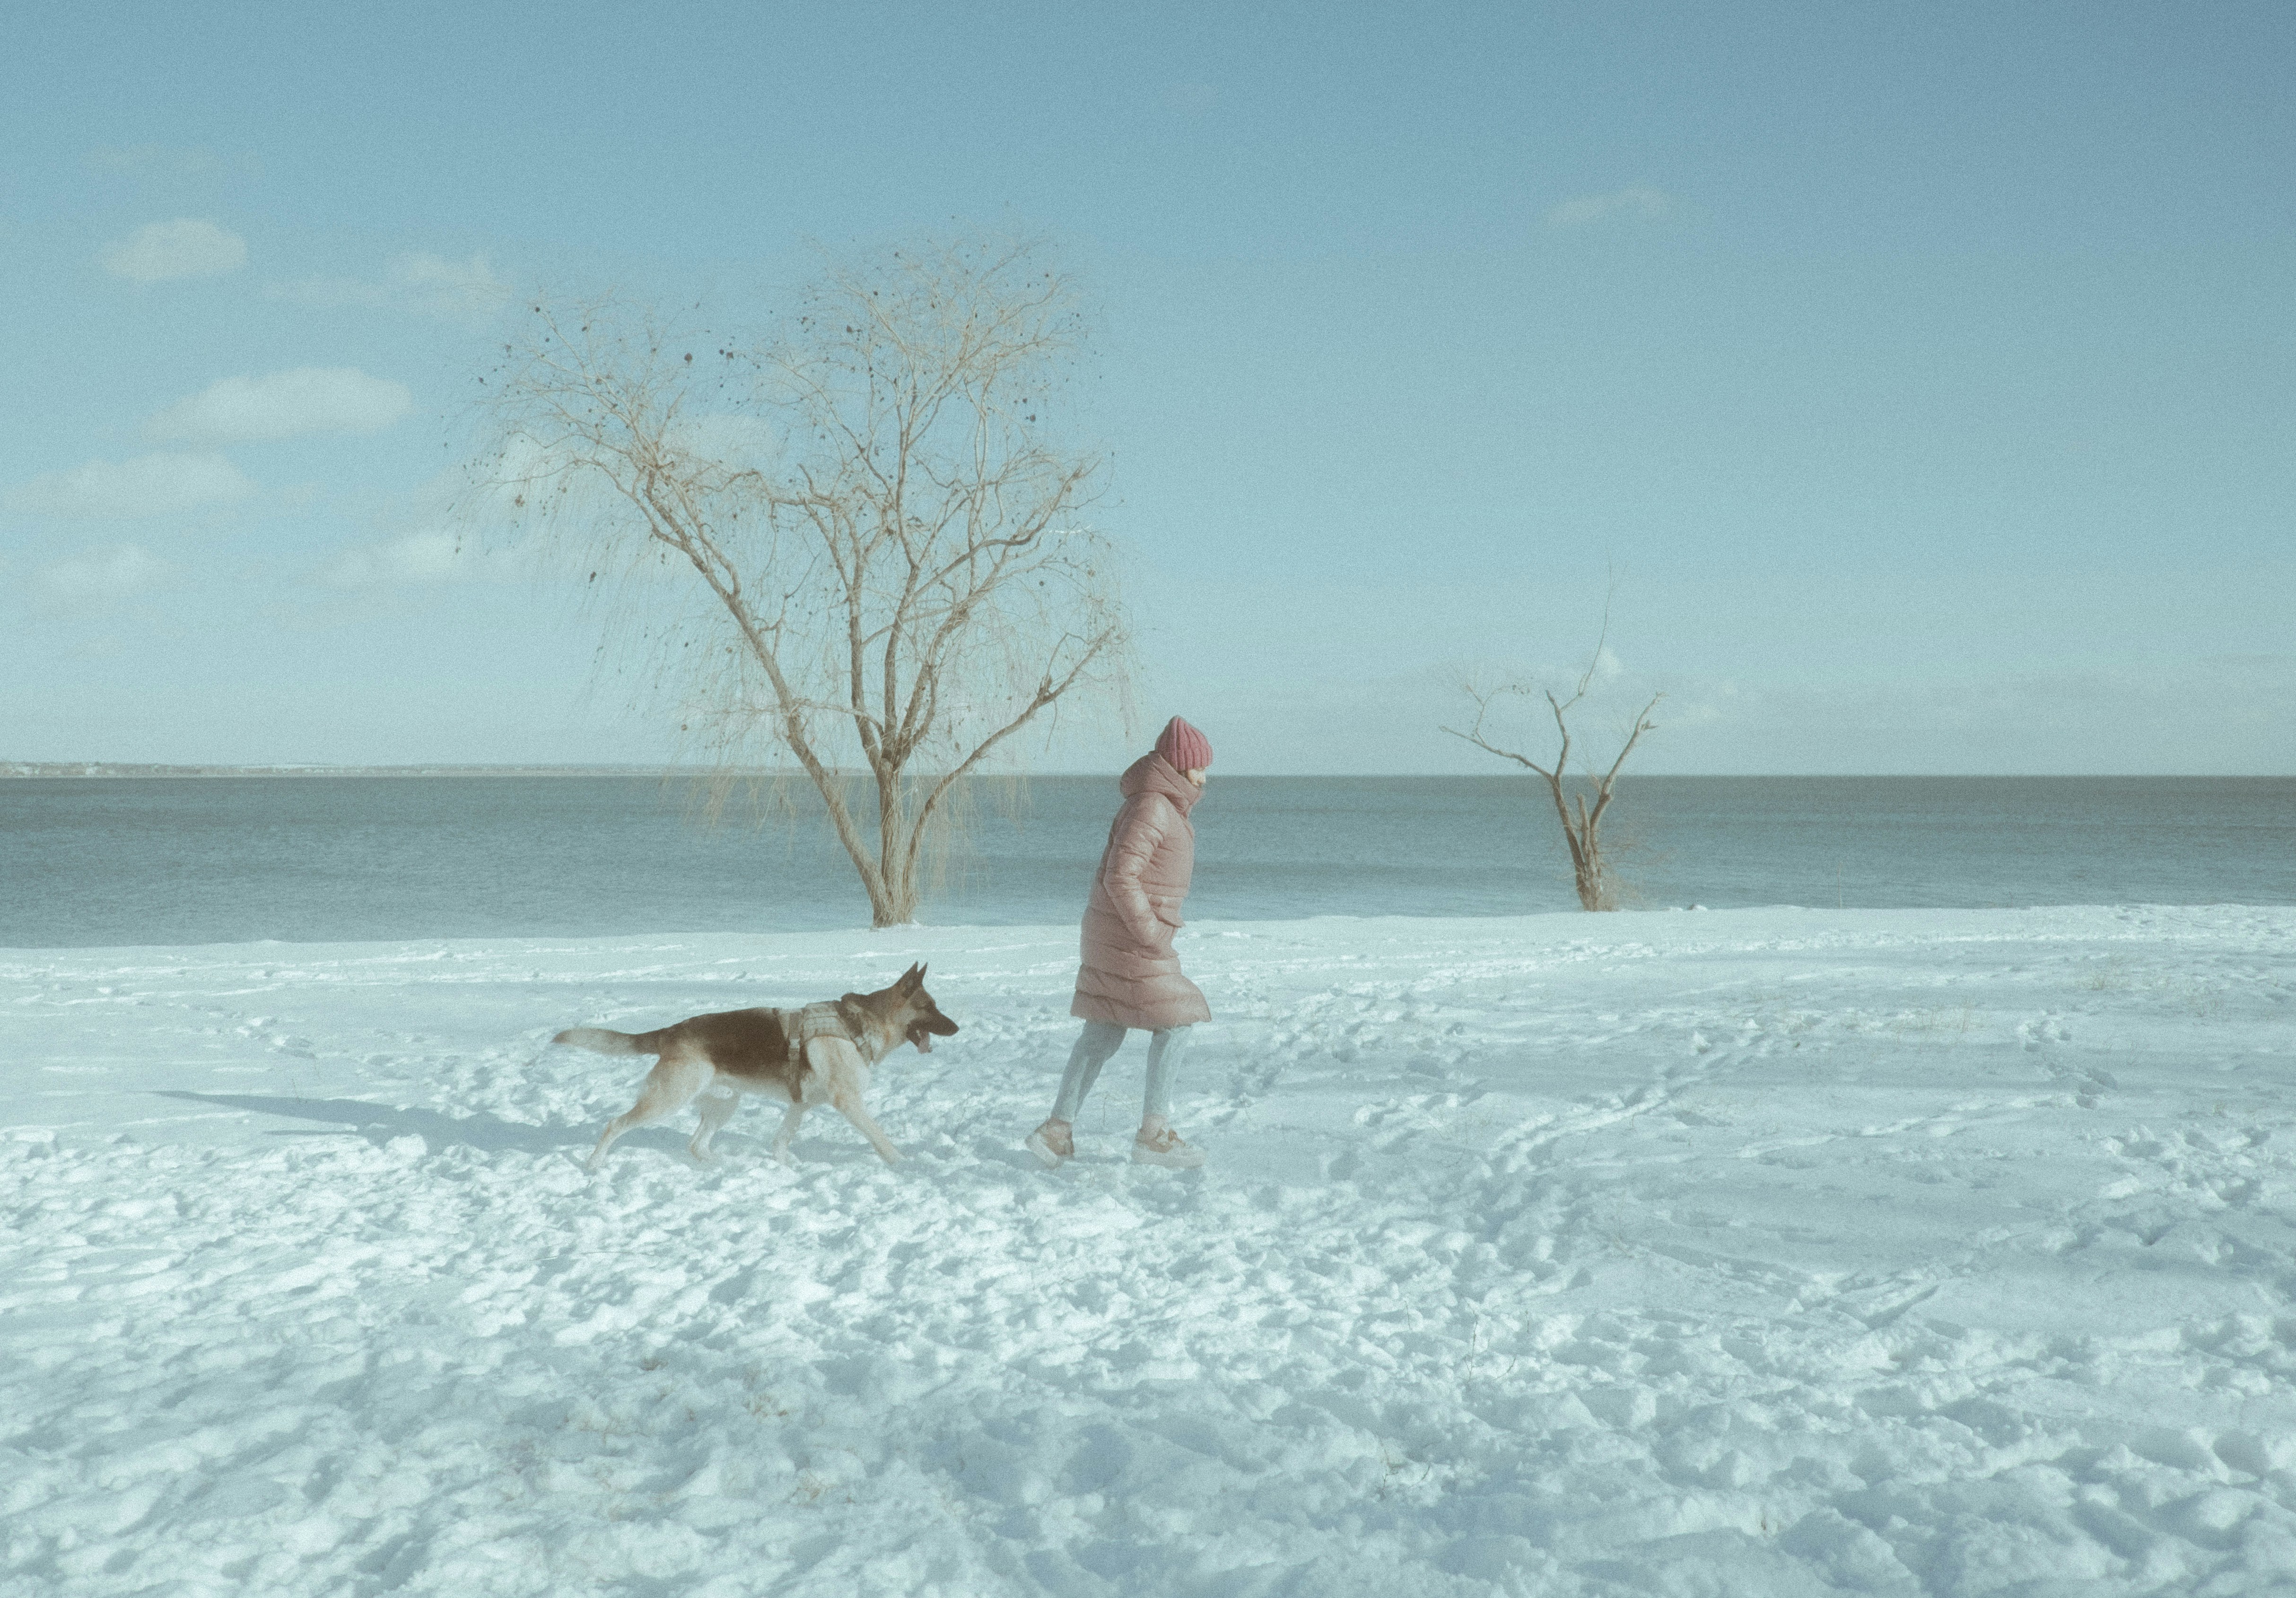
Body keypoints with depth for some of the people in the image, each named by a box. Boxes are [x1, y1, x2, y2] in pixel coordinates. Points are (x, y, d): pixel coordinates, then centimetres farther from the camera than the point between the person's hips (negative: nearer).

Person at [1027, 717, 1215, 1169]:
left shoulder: (1162, 805, 15)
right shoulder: (1151, 807, -17)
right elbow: (1120, 876, -24)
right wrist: (1150, 934, -21)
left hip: (1115, 934, 10)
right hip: (1129, 936, -10)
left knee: (1103, 1033, 10)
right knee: (1175, 1022, -4)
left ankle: (1057, 1130, 11)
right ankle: (1155, 1133, 0)